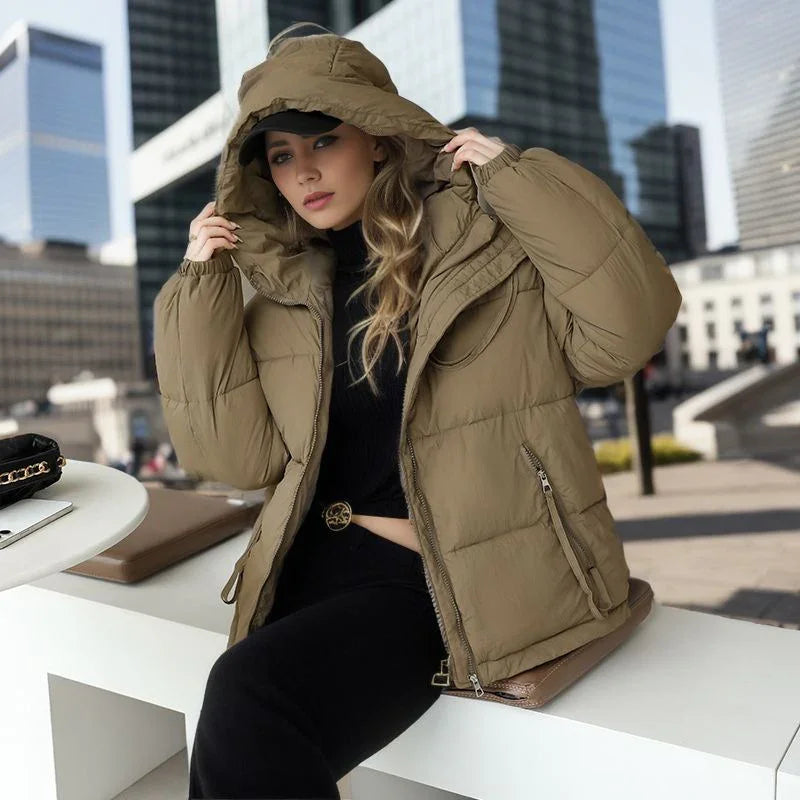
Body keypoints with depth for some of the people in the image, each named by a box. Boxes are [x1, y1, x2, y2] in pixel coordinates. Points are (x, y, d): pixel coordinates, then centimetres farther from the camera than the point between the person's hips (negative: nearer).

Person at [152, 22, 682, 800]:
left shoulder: (486, 239, -2)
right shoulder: (283, 287, 7)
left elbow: (626, 328, -13)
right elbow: (240, 456, 1)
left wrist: (517, 176, -15)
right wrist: (204, 288, -4)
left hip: (440, 579, -3)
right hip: (315, 563, 4)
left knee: (247, 700, -23)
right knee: (241, 734, -19)